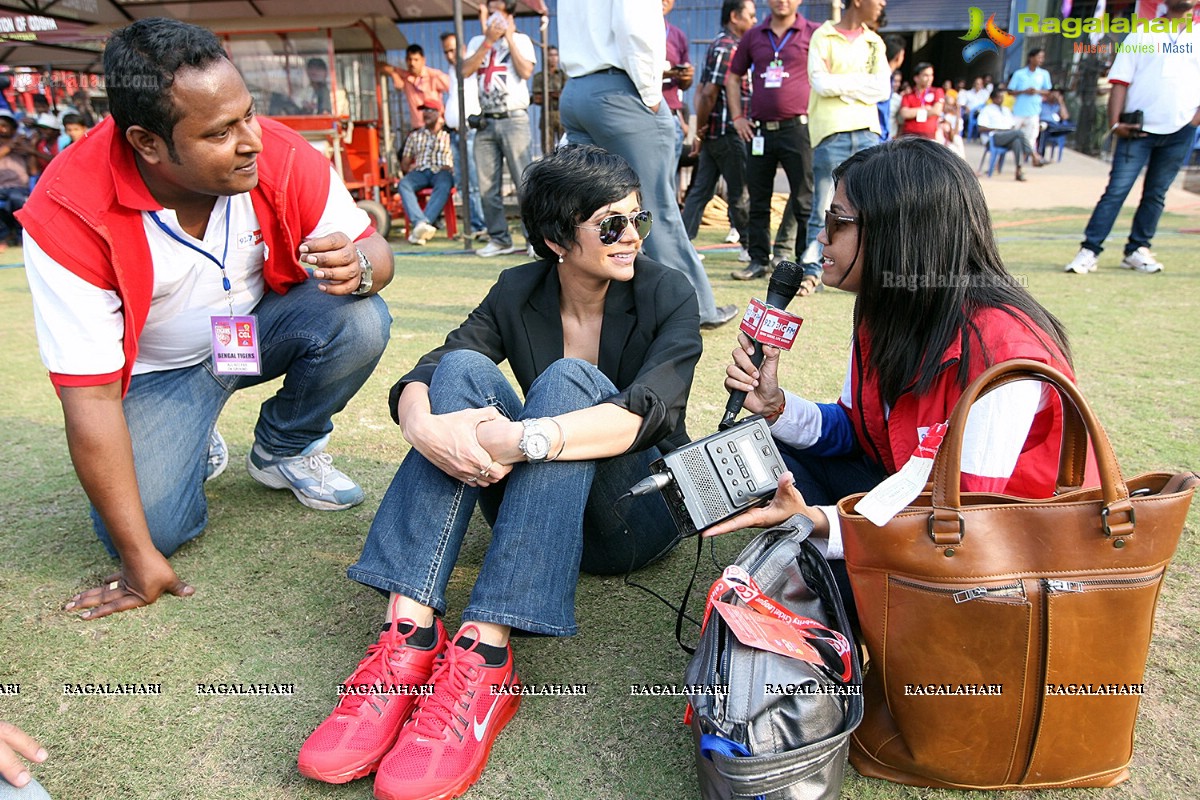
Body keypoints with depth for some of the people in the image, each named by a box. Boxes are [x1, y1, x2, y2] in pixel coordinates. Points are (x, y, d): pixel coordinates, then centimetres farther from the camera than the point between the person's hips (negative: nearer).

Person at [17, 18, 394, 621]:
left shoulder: (281, 156, -24)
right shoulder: (67, 215, -29)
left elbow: (373, 247, -12)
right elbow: (90, 397, -27)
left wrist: (359, 267, -41)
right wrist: (139, 558, -24)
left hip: (262, 323, 3)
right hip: (157, 368, -2)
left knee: (360, 321, -26)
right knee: (156, 525, -19)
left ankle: (283, 451, 4)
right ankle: (197, 450, 19)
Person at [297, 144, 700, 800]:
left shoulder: (668, 295, -8)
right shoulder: (519, 292, 1)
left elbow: (647, 410, -28)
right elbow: (419, 378, -11)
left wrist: (516, 439, -41)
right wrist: (424, 426, -35)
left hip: (638, 507, -3)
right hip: (534, 505, 3)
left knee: (569, 380, -30)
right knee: (464, 369, -21)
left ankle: (482, 660, -42)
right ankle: (408, 634, -35)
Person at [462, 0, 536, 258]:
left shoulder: (521, 40, 9)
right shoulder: (477, 42, 17)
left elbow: (525, 72, -8)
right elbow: (465, 71, -1)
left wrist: (509, 38, -4)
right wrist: (489, 41, -4)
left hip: (514, 119, -4)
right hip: (485, 121, 4)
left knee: (525, 181, -12)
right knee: (488, 186, 1)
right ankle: (499, 239, 7)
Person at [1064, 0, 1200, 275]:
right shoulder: (1141, 35, 8)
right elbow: (1120, 82, 1)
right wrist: (1115, 123, -10)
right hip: (1137, 129, -2)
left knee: (1156, 194, 7)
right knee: (1117, 189, -9)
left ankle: (1137, 250, 14)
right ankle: (1090, 250, -10)